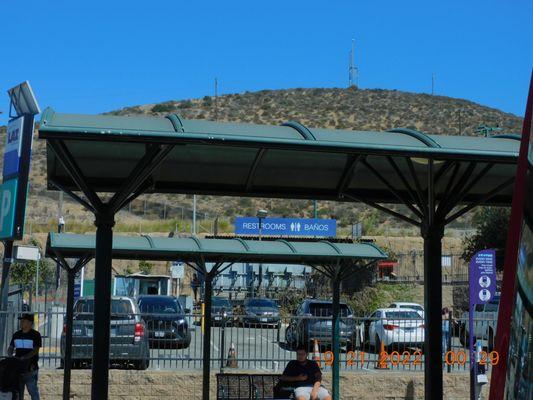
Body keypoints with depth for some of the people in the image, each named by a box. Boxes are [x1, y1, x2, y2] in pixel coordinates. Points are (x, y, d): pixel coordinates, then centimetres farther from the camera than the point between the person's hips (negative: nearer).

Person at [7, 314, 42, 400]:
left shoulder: (35, 335, -6)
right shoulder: (16, 335, 11)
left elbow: (35, 351, -13)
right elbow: (10, 348, 14)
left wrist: (23, 358, -25)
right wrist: (10, 355, -9)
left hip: (30, 369, -5)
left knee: (33, 391, -5)